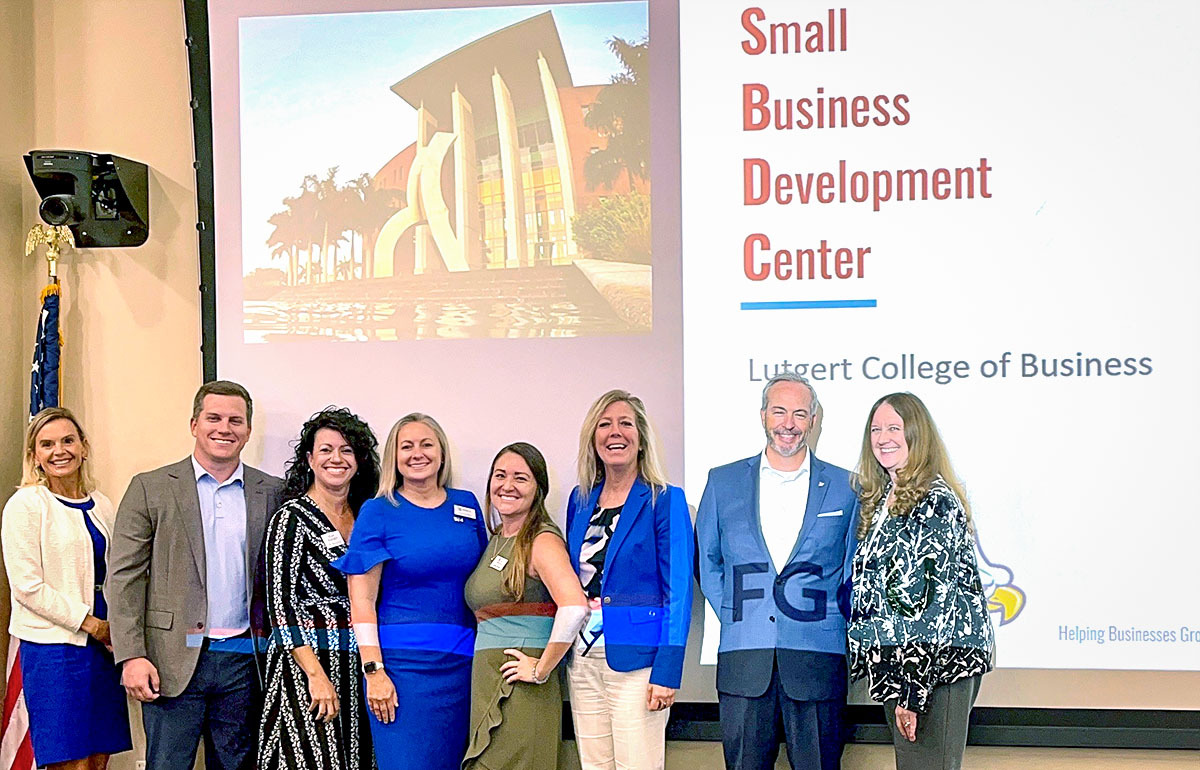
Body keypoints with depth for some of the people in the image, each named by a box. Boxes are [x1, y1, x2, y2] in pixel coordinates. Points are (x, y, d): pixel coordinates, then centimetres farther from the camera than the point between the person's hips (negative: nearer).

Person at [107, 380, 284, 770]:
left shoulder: (271, 493, 8)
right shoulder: (150, 488, 3)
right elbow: (125, 576, -2)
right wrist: (132, 656, -10)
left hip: (243, 660, 2)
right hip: (173, 662, -2)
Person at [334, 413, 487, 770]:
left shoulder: (466, 505, 11)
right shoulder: (378, 512, -1)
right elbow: (362, 598, -6)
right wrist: (373, 671, -13)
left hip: (462, 660, 4)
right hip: (403, 659, -4)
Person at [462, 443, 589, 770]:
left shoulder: (542, 541, -11)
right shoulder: (496, 540, 15)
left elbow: (575, 606, -26)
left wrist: (542, 670, -19)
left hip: (521, 688, -8)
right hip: (486, 680, 8)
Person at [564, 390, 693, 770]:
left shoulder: (665, 501, -5)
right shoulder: (580, 499, 12)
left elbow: (678, 592, -9)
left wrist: (667, 672, -16)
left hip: (635, 657, -5)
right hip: (582, 657, 5)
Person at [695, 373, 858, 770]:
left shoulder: (844, 487, 7)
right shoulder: (723, 481, 9)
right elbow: (706, 560, 15)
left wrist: (835, 622, 3)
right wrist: (732, 615, 5)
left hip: (817, 659, -1)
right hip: (743, 657, 1)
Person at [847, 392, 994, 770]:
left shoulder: (935, 500, -13)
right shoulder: (880, 498, 15)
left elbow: (932, 597, -19)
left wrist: (913, 691, -22)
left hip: (937, 666, -9)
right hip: (895, 664, 9)